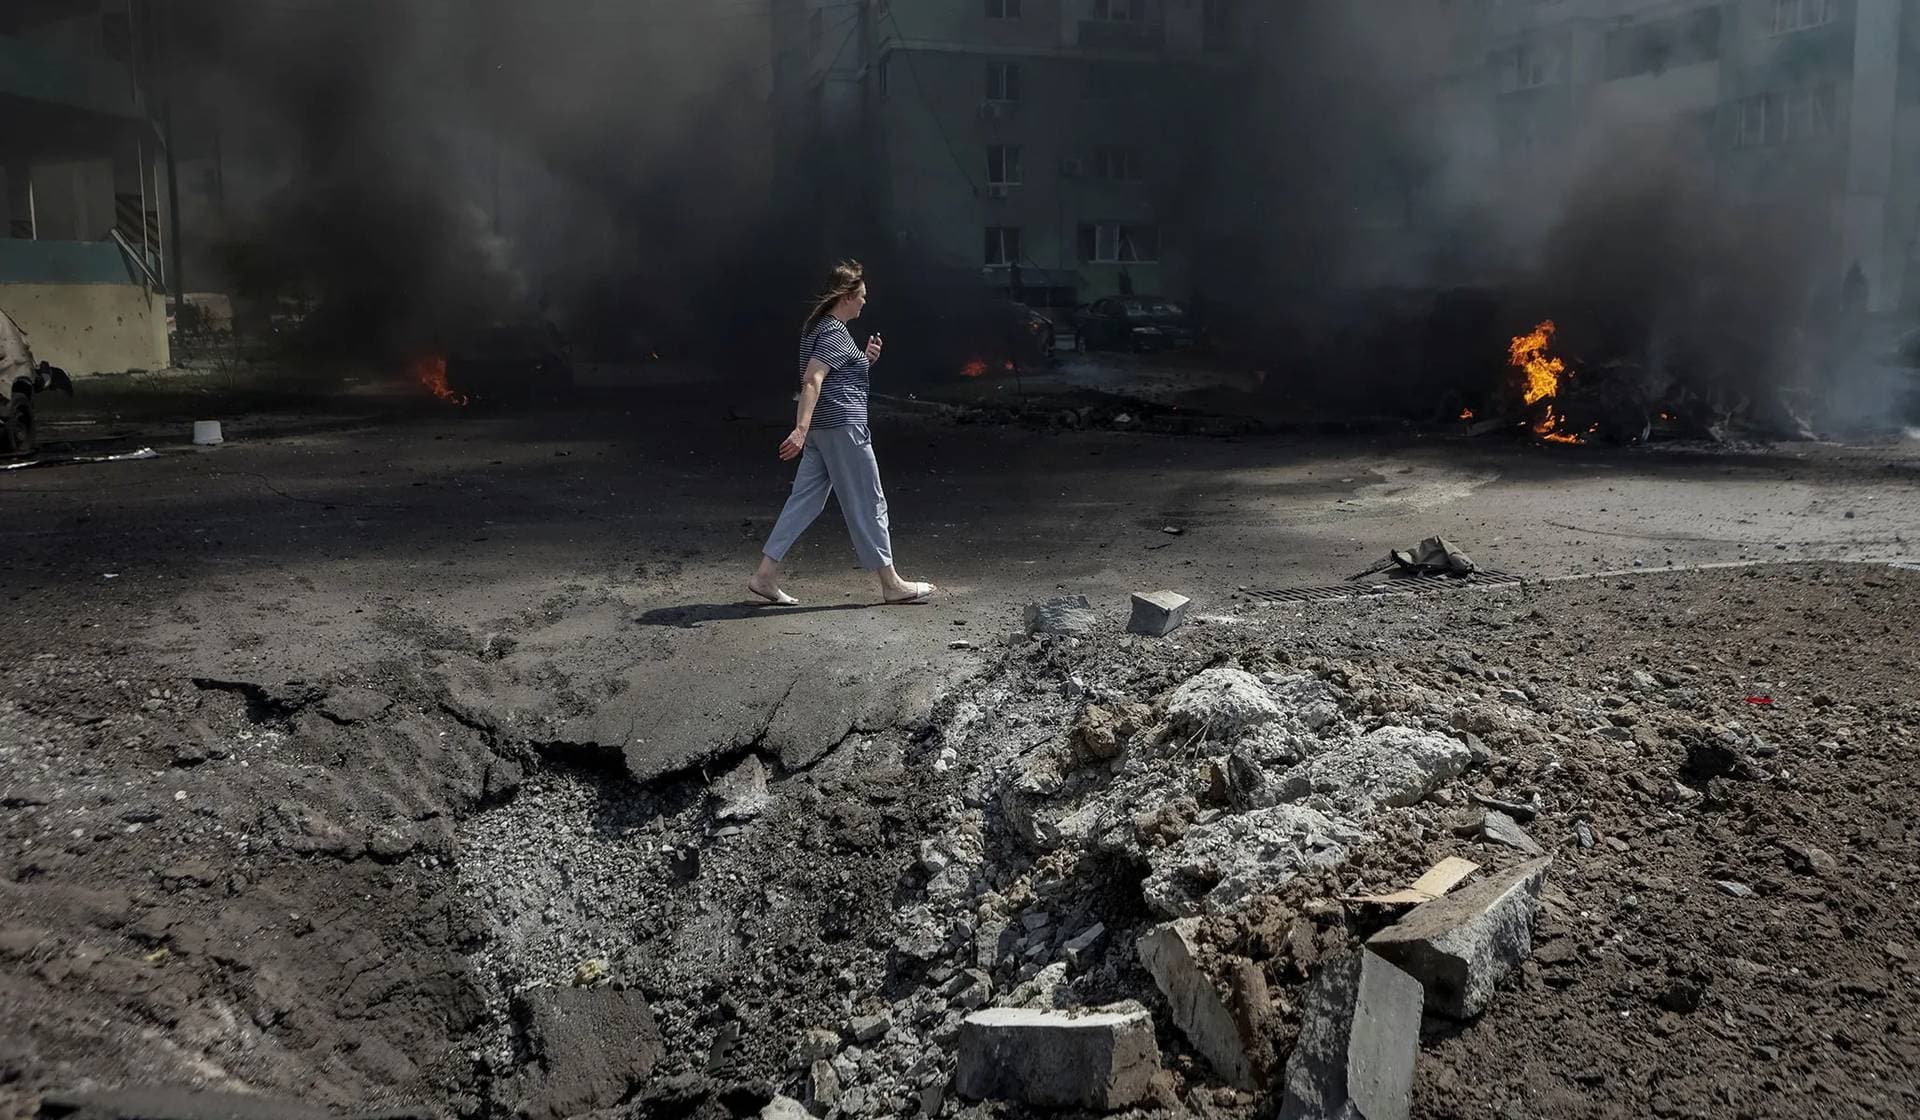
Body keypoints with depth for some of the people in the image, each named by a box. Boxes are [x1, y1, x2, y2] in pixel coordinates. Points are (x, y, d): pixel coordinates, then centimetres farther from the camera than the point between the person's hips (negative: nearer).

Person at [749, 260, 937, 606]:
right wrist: (801, 428, -34)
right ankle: (891, 584, 8)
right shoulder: (836, 333, -14)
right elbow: (812, 380, -26)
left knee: (805, 500, 9)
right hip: (842, 426, -10)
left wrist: (865, 359, 12)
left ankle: (766, 574, 5)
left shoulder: (816, 327, 16)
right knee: (867, 504, -1)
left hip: (822, 427, 10)